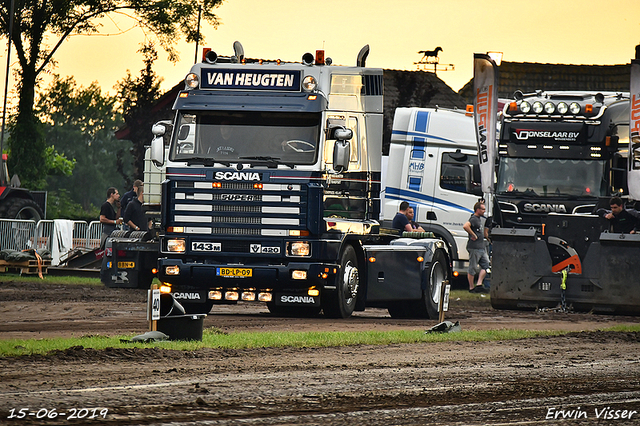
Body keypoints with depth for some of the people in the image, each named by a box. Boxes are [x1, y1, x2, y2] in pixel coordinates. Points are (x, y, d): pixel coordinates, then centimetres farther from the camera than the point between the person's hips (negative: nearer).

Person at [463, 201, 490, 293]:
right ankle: (471, 287, 3)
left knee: (485, 265, 4)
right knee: (473, 268, -2)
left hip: (481, 247, 10)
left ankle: (479, 284, 4)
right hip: (474, 247, -10)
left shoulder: (481, 219, 20)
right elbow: (465, 226, -30)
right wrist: (473, 235, -22)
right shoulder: (474, 219, -11)